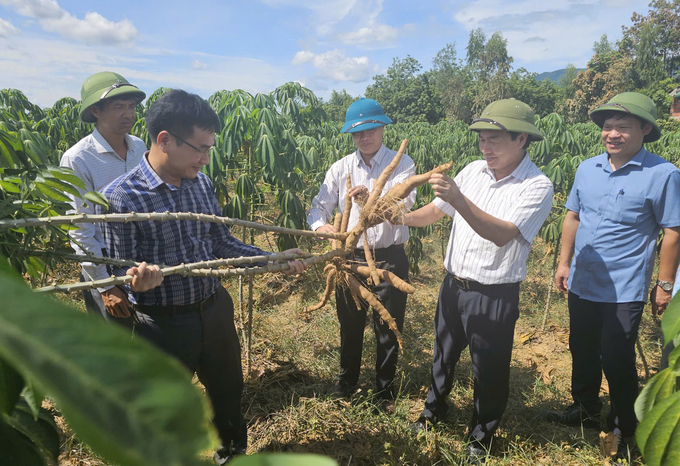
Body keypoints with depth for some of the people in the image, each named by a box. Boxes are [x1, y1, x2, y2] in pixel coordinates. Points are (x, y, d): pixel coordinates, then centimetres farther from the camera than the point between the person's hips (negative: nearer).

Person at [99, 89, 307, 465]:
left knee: (228, 391, 25)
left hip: (215, 310, 6)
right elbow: (117, 271, -13)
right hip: (163, 324, -5)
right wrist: (134, 279, -36)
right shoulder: (121, 197, -19)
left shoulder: (201, 183, -1)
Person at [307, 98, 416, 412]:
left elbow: (405, 203, -23)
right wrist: (321, 225, -30)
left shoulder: (402, 163, -6)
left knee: (388, 329, 11)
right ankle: (347, 380, 44)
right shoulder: (340, 168, 3)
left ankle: (385, 390, 36)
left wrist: (372, 199, -44)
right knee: (350, 325, 19)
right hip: (350, 256, 3)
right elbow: (319, 207, -5)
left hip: (389, 258, -2)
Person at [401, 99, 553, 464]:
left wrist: (459, 200, -38)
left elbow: (503, 235, -30)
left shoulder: (537, 187, -17)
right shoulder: (473, 171, 0)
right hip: (453, 284, 5)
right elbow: (434, 212, 3)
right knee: (443, 354, 24)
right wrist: (403, 217, -15)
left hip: (494, 296, -5)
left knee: (489, 370, 13)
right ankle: (434, 409, 50)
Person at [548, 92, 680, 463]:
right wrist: (564, 262, 9)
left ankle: (625, 429, 30)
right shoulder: (587, 169, 2)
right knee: (582, 351, 20)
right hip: (582, 285, 6)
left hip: (624, 291, -5)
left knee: (616, 362, 5)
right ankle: (586, 410, 43)